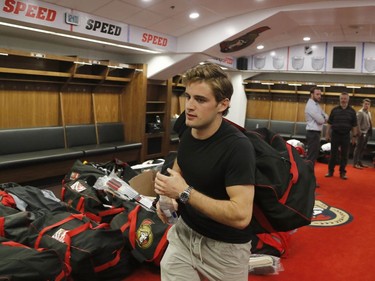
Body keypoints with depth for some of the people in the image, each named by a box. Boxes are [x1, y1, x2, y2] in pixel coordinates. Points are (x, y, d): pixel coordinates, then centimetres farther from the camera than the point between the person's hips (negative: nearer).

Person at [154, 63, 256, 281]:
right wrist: (169, 196, -3)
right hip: (184, 234, 6)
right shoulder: (188, 131, -3)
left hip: (225, 248, -5)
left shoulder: (237, 147, -25)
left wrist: (185, 193, -27)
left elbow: (241, 215, -31)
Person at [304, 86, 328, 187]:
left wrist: (322, 118, -7)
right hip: (313, 133, -10)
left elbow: (326, 117, 14)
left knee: (314, 156, 14)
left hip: (316, 133, 10)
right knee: (311, 156, -9)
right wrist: (323, 118, 2)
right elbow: (320, 120, -19)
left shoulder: (316, 105, 17)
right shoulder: (311, 105, -15)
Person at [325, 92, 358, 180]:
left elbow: (354, 125, 6)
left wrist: (354, 136, 4)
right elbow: (329, 123, 4)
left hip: (346, 135, 1)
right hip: (335, 134, 0)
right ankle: (330, 171, 13)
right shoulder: (334, 110, 2)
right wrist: (327, 134, 0)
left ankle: (342, 172, 14)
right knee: (333, 154, 4)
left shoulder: (352, 111, 3)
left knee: (344, 155, 5)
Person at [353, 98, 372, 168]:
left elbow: (369, 123, 18)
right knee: (358, 148, -5)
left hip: (367, 132, 8)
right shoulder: (360, 112, -13)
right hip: (362, 133, -8)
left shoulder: (369, 113, 13)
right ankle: (355, 163, -1)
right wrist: (359, 132, -20)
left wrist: (370, 131, 12)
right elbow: (357, 123, -18)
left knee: (363, 148, 12)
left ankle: (359, 162, 20)